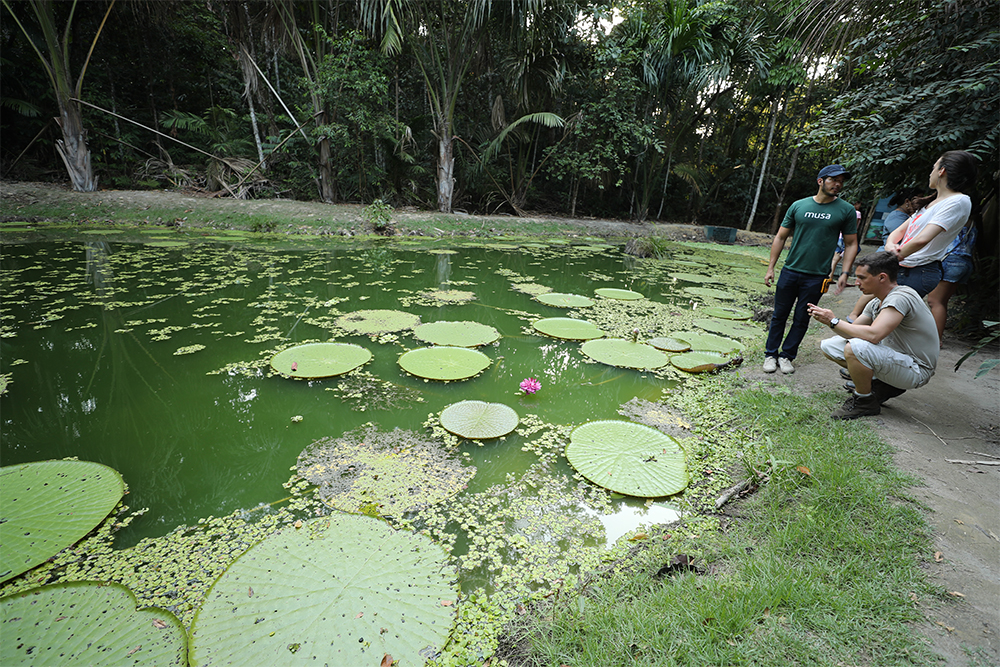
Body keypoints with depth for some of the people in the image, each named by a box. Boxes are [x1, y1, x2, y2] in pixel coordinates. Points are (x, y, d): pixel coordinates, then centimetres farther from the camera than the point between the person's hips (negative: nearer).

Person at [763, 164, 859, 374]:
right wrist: (771, 268, 1)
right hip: (790, 271, 1)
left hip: (816, 276, 0)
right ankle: (771, 354, 17)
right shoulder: (799, 206, 3)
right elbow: (780, 237, 6)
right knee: (779, 315, 6)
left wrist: (845, 273, -5)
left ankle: (787, 356, 18)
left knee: (802, 319, 6)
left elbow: (851, 244, 6)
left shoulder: (846, 210, 2)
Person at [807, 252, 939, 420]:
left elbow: (873, 335, -35)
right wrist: (827, 320, -10)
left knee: (854, 348, -34)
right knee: (829, 345, 5)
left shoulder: (901, 297, -23)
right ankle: (882, 385, 7)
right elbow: (852, 332, 8)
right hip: (895, 356, 9)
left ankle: (865, 401, -10)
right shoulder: (876, 302, 5)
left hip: (916, 370, -9)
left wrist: (834, 321, -23)